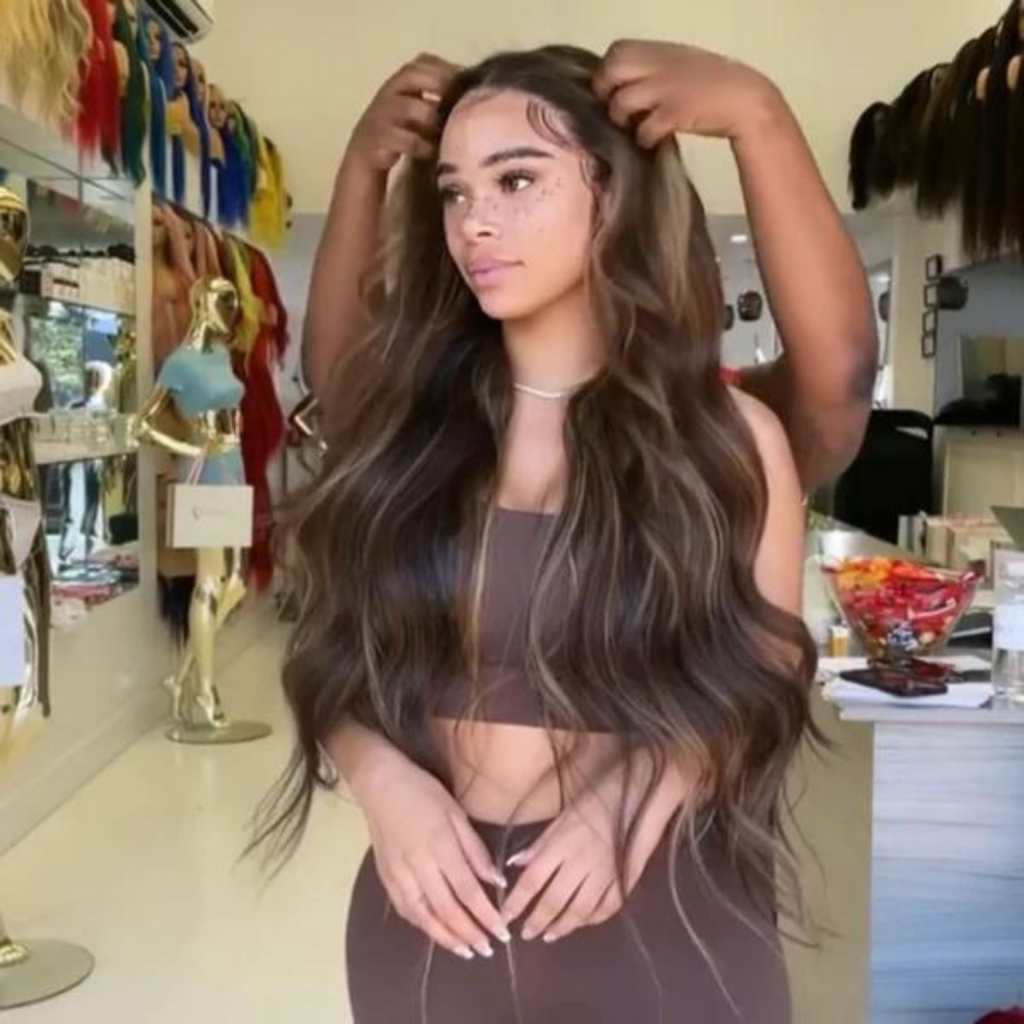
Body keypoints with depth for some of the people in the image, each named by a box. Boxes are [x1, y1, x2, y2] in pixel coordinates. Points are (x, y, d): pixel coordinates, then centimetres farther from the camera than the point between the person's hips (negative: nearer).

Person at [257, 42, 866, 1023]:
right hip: (432, 920, 2)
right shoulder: (399, 412, 0)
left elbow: (760, 685, 1)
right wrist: (383, 778, -15)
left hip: (663, 926, -2)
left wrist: (641, 794, -17)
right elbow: (335, 662, 5)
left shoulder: (725, 435, -5)